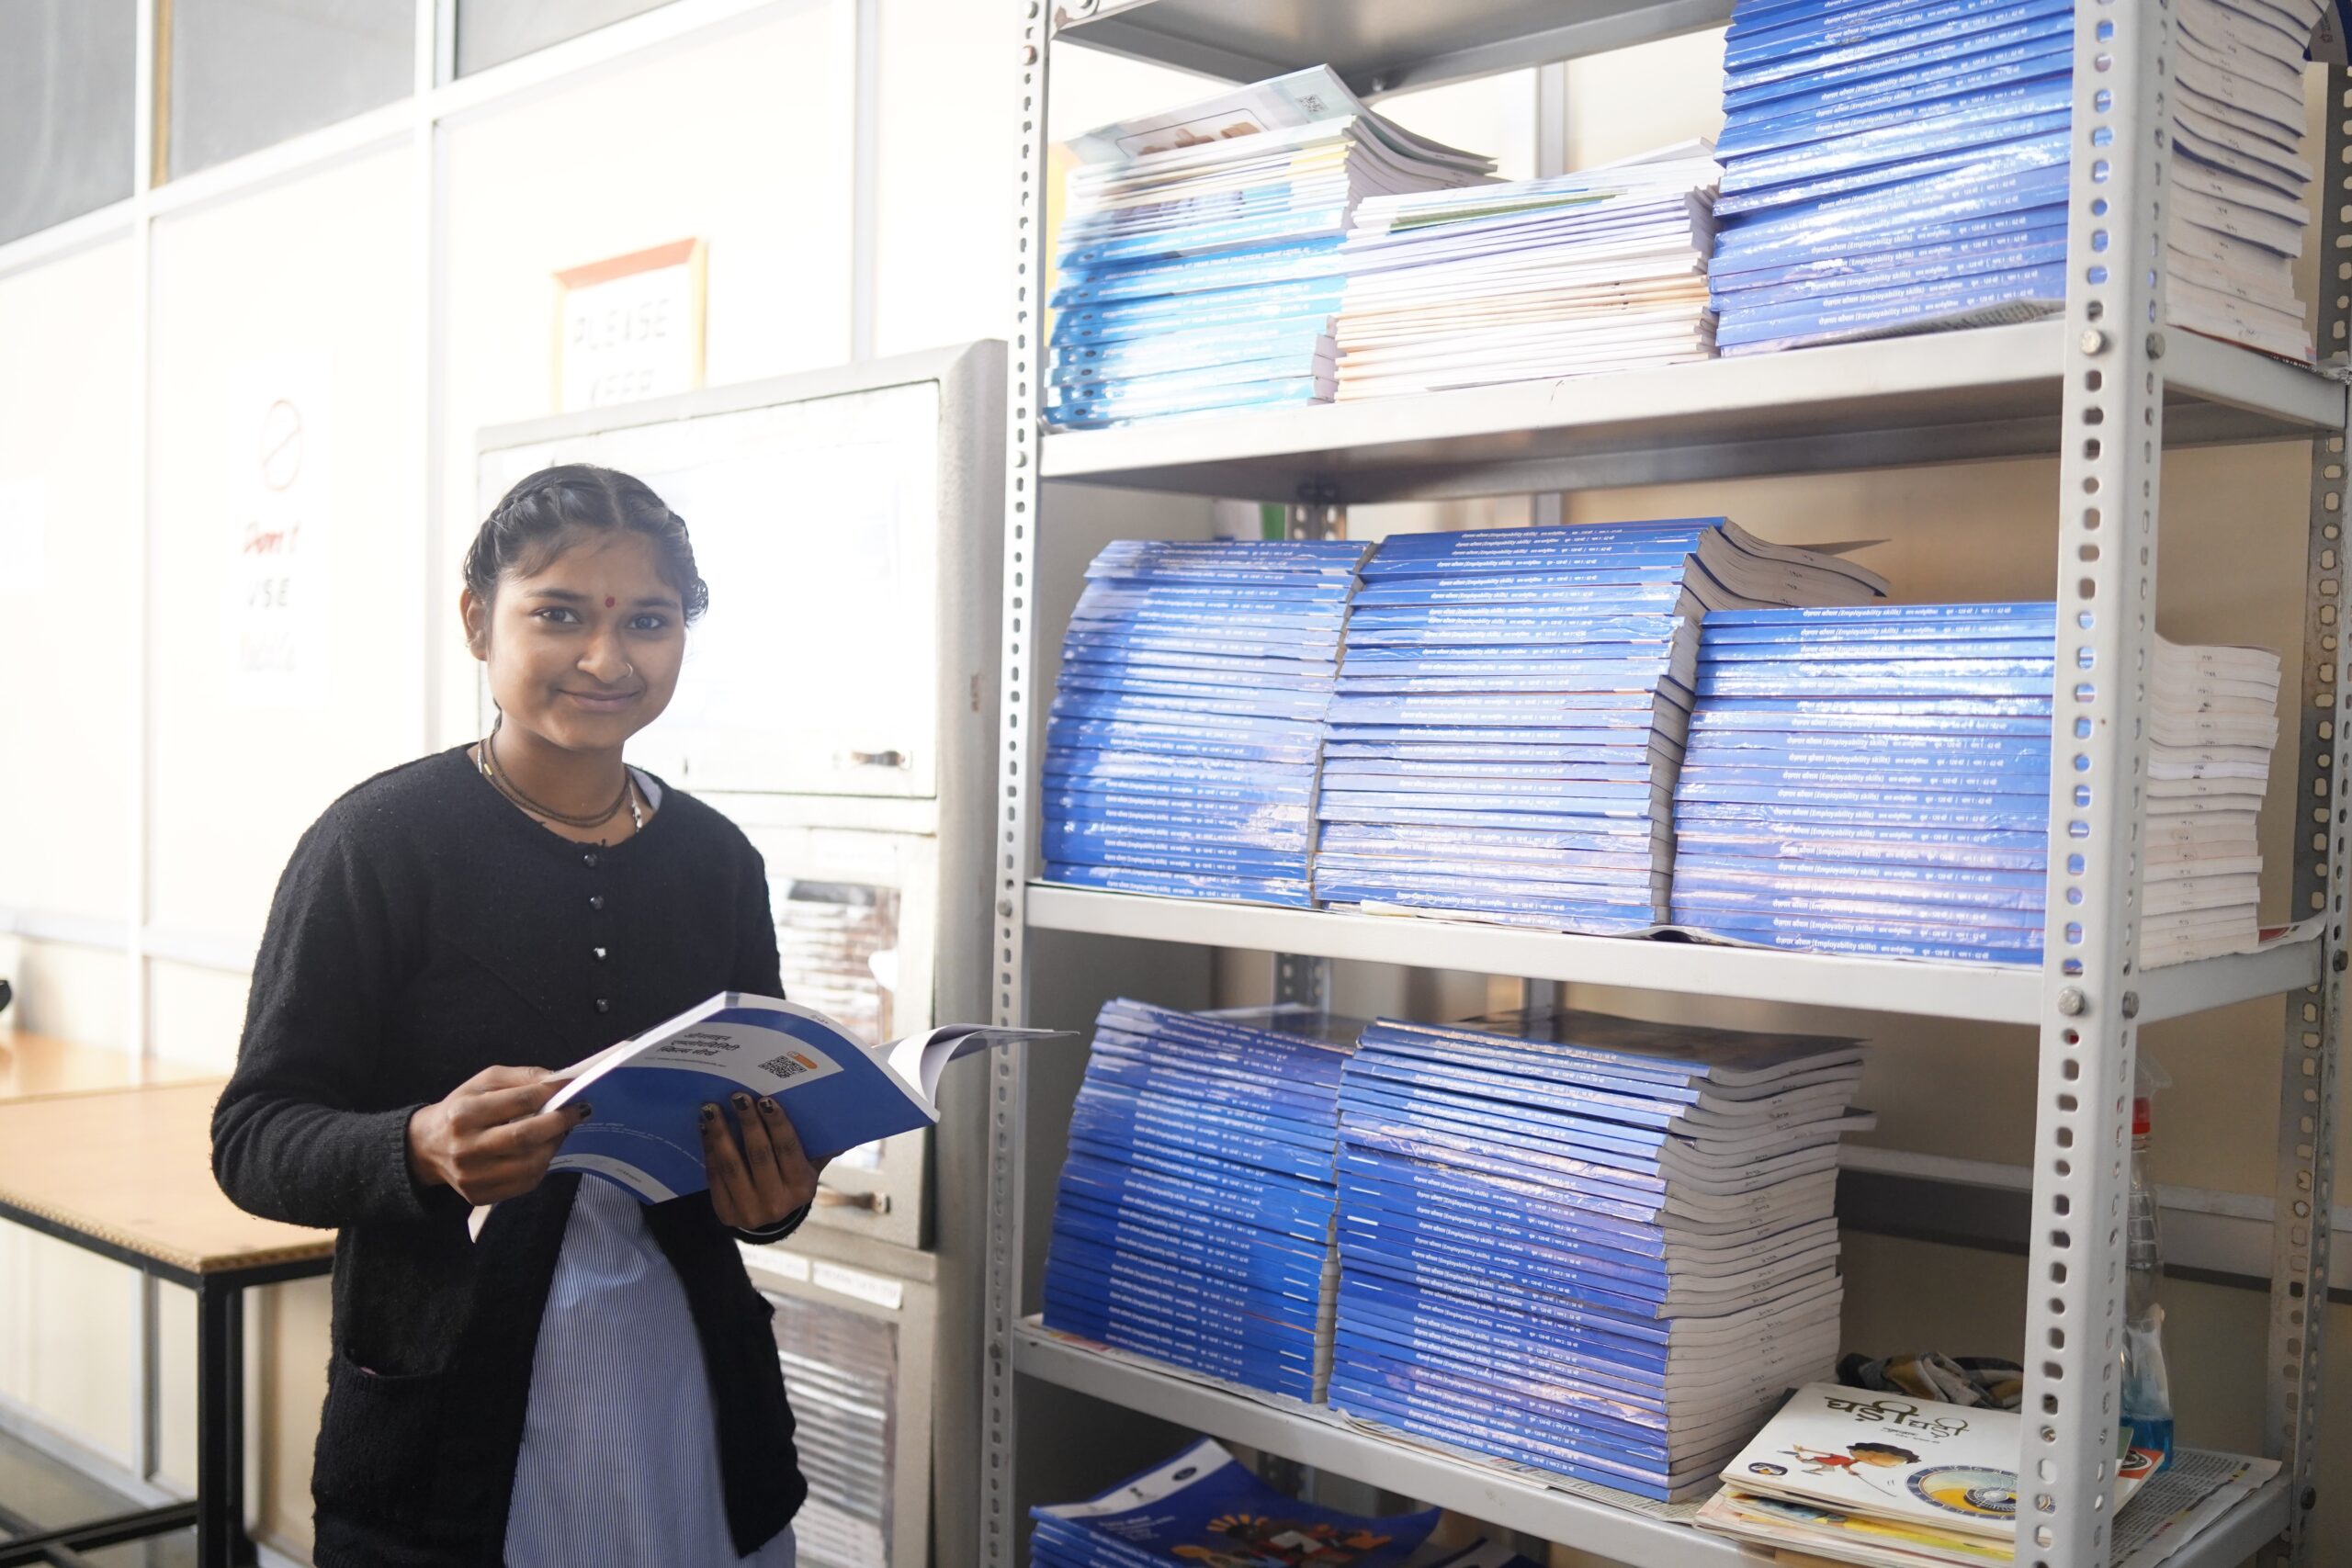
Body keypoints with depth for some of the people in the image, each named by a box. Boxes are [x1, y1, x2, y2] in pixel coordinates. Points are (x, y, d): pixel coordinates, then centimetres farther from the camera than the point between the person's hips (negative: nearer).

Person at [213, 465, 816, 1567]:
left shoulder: (716, 861, 4)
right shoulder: (381, 843, -10)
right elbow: (253, 1136, -10)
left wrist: (773, 1193, -8)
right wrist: (422, 1151, -29)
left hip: (696, 1400, 4)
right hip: (450, 1423, -4)